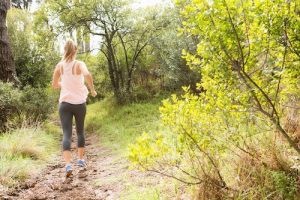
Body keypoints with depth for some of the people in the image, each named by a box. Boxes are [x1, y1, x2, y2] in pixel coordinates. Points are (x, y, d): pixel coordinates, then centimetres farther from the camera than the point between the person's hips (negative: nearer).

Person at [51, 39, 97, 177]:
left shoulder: (59, 66, 2)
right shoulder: (79, 64, -7)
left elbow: (54, 85, 10)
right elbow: (87, 75, -29)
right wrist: (92, 89, -15)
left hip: (65, 103, 1)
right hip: (79, 103, -1)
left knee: (67, 134, -2)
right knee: (80, 131, 19)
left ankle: (68, 165, -17)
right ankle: (81, 159, 29)